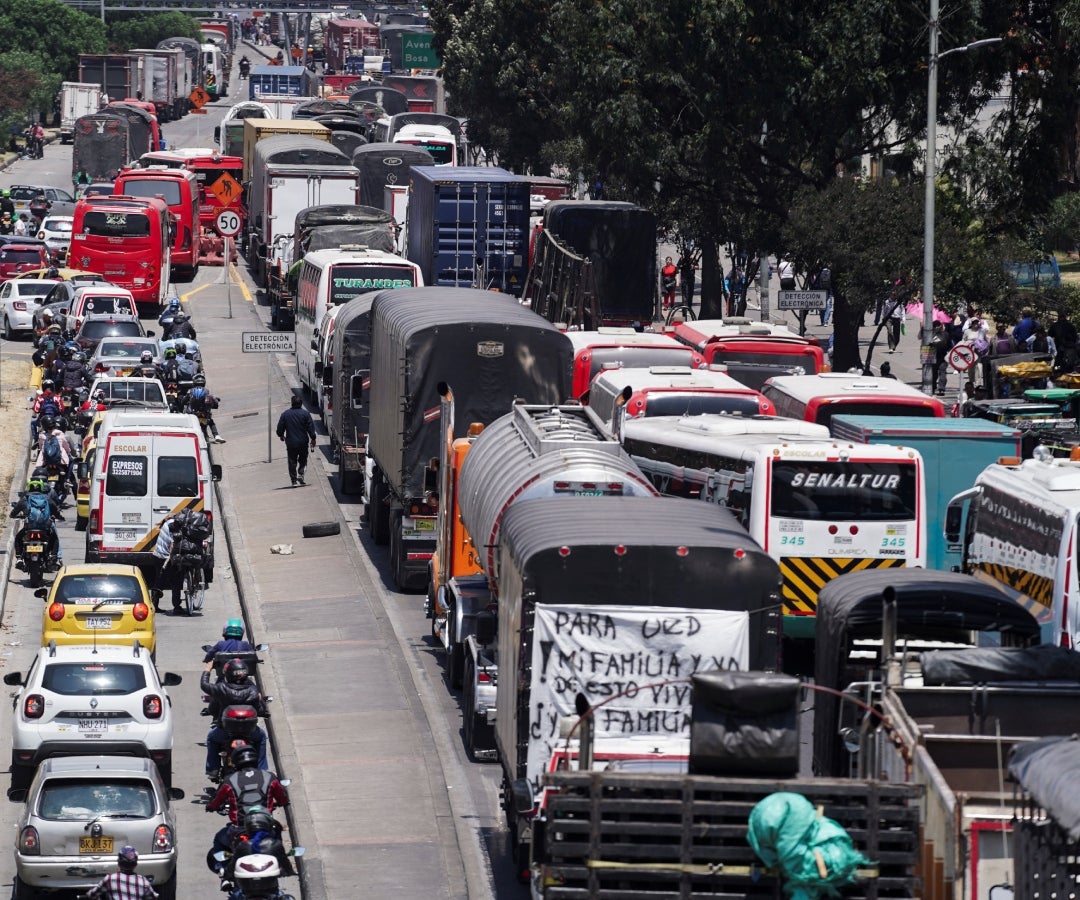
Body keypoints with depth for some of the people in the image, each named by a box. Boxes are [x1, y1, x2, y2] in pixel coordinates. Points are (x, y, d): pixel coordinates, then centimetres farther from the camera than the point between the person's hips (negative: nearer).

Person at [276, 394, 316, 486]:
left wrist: (281, 435, 24)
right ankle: (300, 474, -4)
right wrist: (313, 438, 7)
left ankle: (294, 480, 4)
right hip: (303, 442, -1)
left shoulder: (285, 414, -3)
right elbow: (311, 428, -6)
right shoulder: (305, 414, -7)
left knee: (292, 462, 7)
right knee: (303, 459, 16)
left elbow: (280, 428, 4)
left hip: (290, 443, 1)